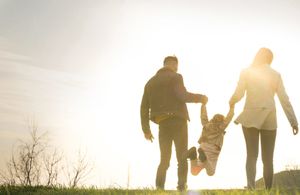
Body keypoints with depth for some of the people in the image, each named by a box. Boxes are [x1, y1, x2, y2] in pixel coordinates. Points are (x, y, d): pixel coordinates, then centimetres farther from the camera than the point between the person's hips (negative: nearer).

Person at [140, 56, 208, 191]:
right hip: (177, 122, -5)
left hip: (162, 124, 5)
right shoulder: (175, 77, 0)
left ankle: (159, 188, -3)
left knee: (164, 159, 11)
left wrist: (146, 129, 16)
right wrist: (200, 98, -2)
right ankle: (181, 187, -6)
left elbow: (144, 107, 13)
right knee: (182, 159, 3)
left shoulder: (150, 82, 17)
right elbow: (182, 96, -18)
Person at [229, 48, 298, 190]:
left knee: (251, 156, 6)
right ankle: (268, 190, 8)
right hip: (269, 119, 1)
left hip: (250, 118, 0)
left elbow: (238, 94, -6)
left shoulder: (246, 72, -2)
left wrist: (231, 102, 17)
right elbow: (284, 100, -1)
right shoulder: (275, 74, 1)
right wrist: (293, 121, 2)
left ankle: (251, 188, -6)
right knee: (268, 158, 8)